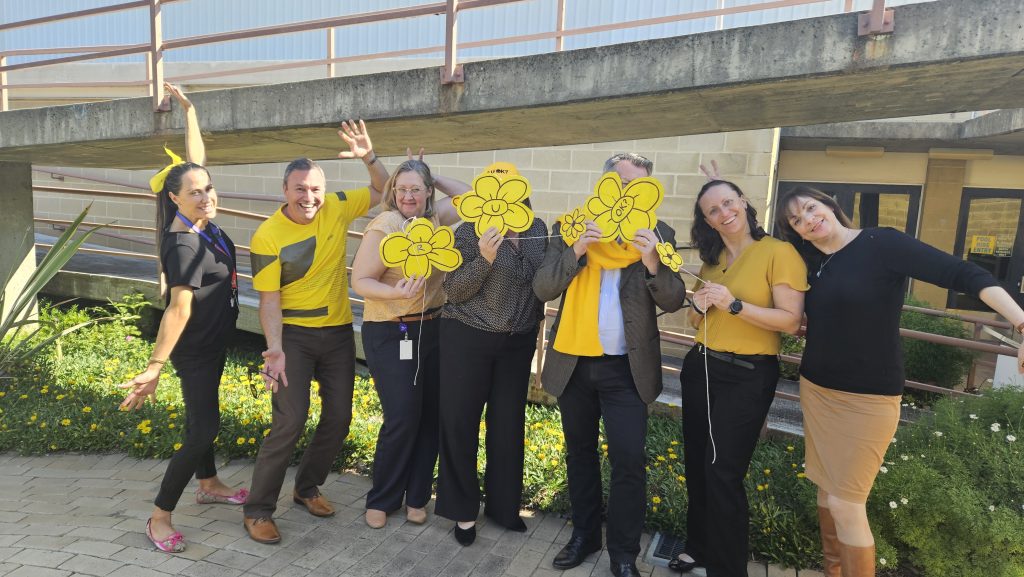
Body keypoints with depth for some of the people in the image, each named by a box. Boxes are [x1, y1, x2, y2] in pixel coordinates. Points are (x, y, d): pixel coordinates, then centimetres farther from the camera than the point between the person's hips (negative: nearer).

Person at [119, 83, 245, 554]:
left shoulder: (199, 220, -4)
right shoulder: (184, 245, -27)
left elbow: (195, 159, 5)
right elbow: (179, 308, -33)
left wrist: (188, 108, 4)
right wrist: (154, 367, -33)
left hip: (213, 338, 9)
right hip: (193, 347, -9)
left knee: (201, 414, 20)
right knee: (204, 427, -5)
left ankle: (209, 485, 37)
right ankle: (159, 517, 8)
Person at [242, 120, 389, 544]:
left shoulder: (336, 208, -4)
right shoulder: (268, 236, -15)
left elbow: (385, 193, 5)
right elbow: (269, 300, -13)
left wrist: (369, 157, -13)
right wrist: (275, 350, -25)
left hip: (338, 333, 5)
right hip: (293, 334, -4)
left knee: (339, 418, 10)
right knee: (290, 420, -11)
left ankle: (307, 488, 32)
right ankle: (258, 509, 8)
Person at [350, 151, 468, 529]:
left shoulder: (434, 219, 5)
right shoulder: (384, 226, -11)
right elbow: (360, 280, -12)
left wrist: (434, 179, 8)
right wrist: (395, 293, -30)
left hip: (433, 328, 6)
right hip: (391, 334, -5)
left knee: (431, 415, 8)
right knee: (402, 418, -7)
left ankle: (416, 497, 25)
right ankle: (381, 500, 16)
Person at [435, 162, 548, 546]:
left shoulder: (538, 229, 1)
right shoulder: (470, 232, -12)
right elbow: (453, 292, -17)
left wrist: (536, 319, 9)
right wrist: (483, 259, -28)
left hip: (519, 341, 4)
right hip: (469, 339, -4)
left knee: (508, 423, 13)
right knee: (460, 423, 4)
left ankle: (503, 504, 31)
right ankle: (463, 510, 22)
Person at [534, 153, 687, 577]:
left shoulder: (658, 234, -1)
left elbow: (674, 301, -6)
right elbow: (542, 289, -7)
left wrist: (653, 264, -24)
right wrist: (575, 251, -22)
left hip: (627, 368, -1)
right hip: (573, 362, 2)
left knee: (629, 460, -3)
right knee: (579, 454, 16)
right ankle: (584, 534, 35)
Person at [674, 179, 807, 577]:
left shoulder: (779, 252, -10)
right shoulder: (711, 259, 10)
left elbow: (791, 321, -16)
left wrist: (735, 305, -23)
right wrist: (699, 306, -4)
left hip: (747, 376, -7)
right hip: (700, 367, 7)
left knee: (723, 472, -4)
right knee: (696, 465, 15)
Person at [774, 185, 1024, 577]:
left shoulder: (882, 243, -13)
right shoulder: (811, 263, 4)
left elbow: (965, 275, -20)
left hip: (868, 397, -6)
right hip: (815, 390, 6)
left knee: (846, 504, -3)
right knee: (826, 489, 16)